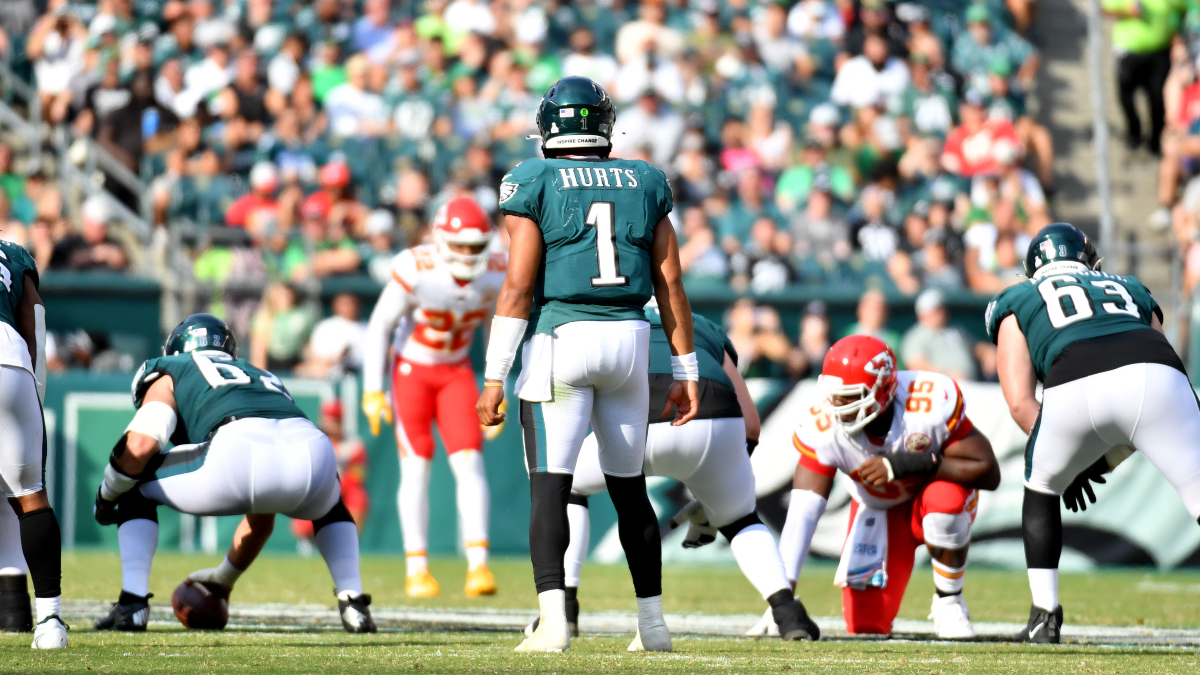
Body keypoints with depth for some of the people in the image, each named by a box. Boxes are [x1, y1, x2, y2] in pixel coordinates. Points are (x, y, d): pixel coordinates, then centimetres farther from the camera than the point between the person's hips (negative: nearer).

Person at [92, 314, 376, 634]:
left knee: (137, 488, 23)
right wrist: (222, 581, 62)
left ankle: (133, 604, 8)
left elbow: (140, 445, 7)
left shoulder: (171, 374, 30)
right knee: (329, 506, 42)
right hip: (311, 449, 5)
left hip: (239, 454, -5)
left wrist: (106, 496, 28)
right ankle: (353, 601, 22)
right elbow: (261, 519, 49)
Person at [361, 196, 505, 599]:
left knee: (469, 463, -10)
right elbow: (379, 326, -15)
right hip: (412, 368, -3)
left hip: (457, 371, 3)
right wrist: (372, 391, -15)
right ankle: (417, 570, 1)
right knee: (416, 468, -5)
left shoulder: (495, 275, -13)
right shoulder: (417, 271, -26)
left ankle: (478, 564, -14)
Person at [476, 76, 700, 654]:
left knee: (549, 486, -4)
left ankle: (553, 621, -18)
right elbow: (670, 284, 8)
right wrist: (685, 370, 13)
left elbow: (518, 287, -8)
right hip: (629, 340, 4)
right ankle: (652, 622, 17)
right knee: (629, 488, 15)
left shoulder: (534, 183, -2)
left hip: (560, 339, -4)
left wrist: (495, 376, -6)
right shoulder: (644, 183, 10)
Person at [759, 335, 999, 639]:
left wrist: (905, 465, -41)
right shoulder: (824, 428, -29)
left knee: (945, 498, -39)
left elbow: (989, 473, -31)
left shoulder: (932, 406, -35)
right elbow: (802, 514, -34)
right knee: (866, 623, -9)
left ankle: (949, 602, -13)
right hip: (878, 509, 2)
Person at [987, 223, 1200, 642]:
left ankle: (1045, 615, 23)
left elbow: (1020, 403, 20)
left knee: (1042, 487, 28)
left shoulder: (1018, 302, 33)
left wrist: (1074, 464, 30)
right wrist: (1107, 461, 36)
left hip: (1075, 388, 0)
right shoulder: (1132, 292, 40)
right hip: (1151, 373, 0)